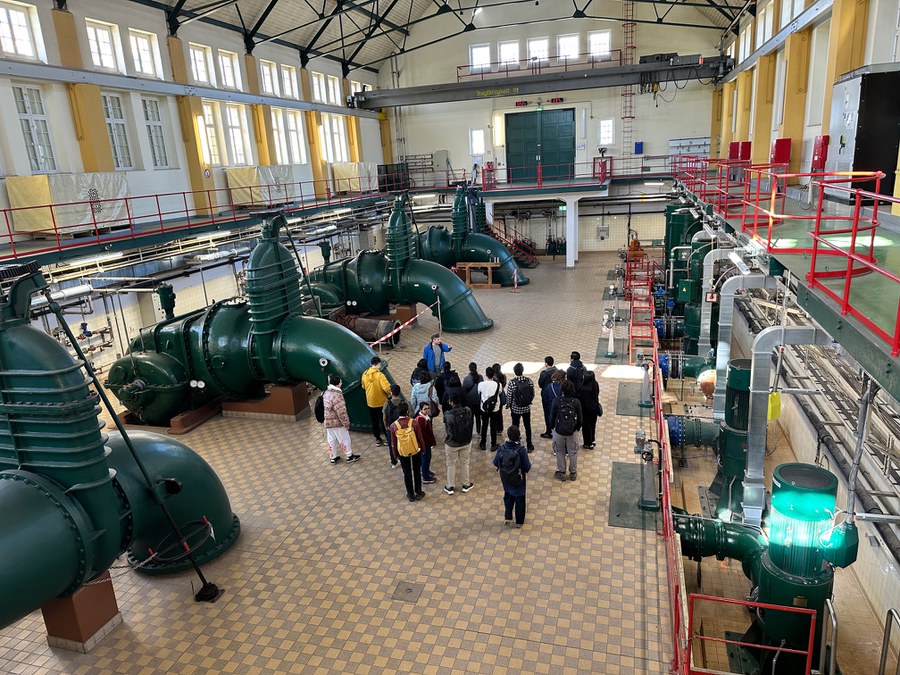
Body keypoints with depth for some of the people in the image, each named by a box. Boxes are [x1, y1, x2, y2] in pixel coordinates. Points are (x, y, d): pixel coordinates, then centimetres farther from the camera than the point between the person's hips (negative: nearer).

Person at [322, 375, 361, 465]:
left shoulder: (325, 393, 2)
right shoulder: (337, 395, -24)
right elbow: (341, 412, -23)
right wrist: (346, 423, -14)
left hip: (328, 422, 8)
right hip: (337, 422, -8)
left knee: (331, 440, 17)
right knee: (344, 439, 7)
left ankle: (333, 457, 28)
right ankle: (349, 456, 20)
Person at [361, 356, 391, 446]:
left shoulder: (365, 374, -5)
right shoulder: (379, 375, -22)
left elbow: (364, 386, 9)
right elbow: (387, 387, -30)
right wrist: (389, 393, -10)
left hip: (370, 402, 4)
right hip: (381, 402, -4)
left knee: (374, 421, 16)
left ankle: (377, 439, 25)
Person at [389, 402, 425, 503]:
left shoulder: (393, 426, -17)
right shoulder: (413, 423, -20)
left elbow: (393, 444, -6)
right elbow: (420, 438, -9)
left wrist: (395, 456, 8)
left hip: (403, 454, 0)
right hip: (415, 452, 0)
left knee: (407, 474, 17)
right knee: (417, 472, 19)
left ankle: (411, 495, 29)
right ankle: (419, 493, 31)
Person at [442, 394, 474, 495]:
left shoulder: (448, 415, -26)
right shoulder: (468, 411, -17)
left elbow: (446, 429, -10)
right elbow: (471, 424, -4)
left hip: (452, 444, -3)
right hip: (466, 442, 3)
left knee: (451, 465, 17)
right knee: (464, 463, 22)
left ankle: (450, 487, 31)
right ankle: (466, 485, 37)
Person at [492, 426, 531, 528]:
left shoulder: (502, 448, -20)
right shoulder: (521, 450, -27)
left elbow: (495, 463, -8)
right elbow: (527, 467, -21)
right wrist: (529, 463, 1)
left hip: (506, 480, 2)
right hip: (518, 481, -2)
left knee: (508, 498, 28)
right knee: (519, 500, 19)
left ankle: (507, 517, 24)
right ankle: (519, 521, 33)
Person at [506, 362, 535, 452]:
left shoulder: (512, 382, -20)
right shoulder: (529, 381, -12)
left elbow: (509, 397, -13)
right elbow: (532, 394, -3)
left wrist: (510, 405, 6)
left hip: (515, 409, -2)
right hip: (527, 408, 3)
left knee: (515, 427, 14)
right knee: (528, 427, 18)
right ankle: (529, 446, 28)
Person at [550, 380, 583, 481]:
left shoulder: (557, 402, -17)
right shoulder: (577, 402, -16)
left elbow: (552, 417, -7)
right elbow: (579, 418, -7)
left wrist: (553, 427, 12)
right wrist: (577, 428, 12)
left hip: (558, 431, -1)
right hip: (572, 431, 1)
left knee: (560, 452, 19)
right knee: (573, 452, 19)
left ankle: (561, 472, 29)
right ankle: (573, 473, 32)